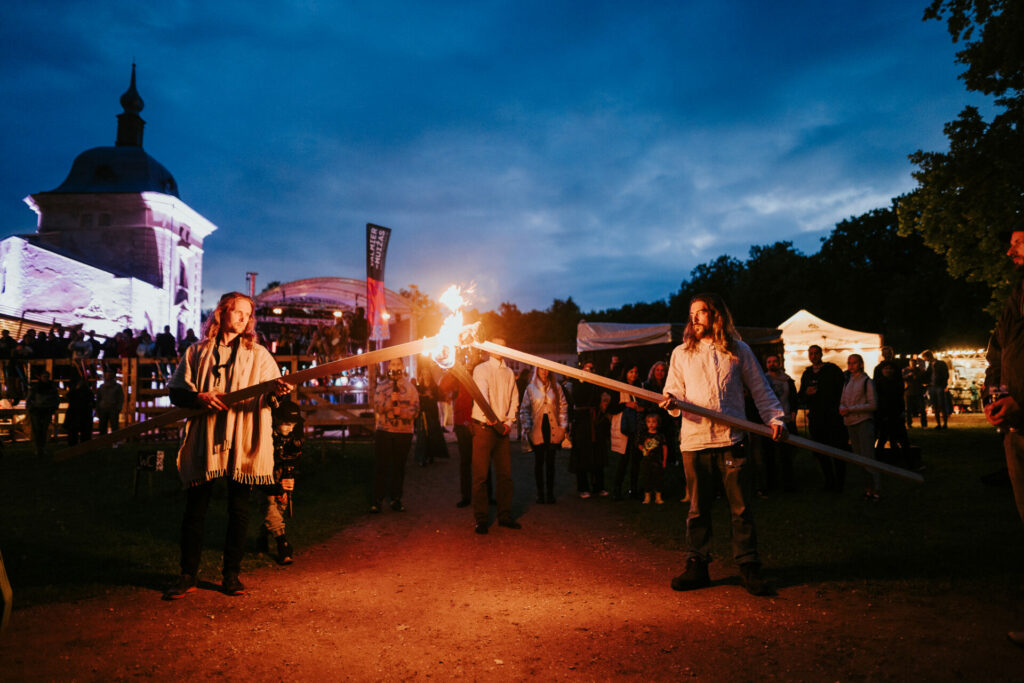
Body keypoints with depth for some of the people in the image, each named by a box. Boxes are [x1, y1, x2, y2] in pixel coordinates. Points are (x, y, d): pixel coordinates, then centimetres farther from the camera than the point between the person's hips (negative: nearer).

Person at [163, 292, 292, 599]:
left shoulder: (258, 354, 10)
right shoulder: (197, 352, 11)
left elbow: (268, 393, -1)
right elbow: (176, 391, 10)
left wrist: (276, 388, -24)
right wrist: (198, 397, -11)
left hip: (242, 444, 0)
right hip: (204, 443, 0)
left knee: (239, 510, 4)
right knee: (195, 510, 4)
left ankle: (231, 575, 16)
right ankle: (187, 576, 17)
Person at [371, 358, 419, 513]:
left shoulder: (410, 386, 8)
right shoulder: (381, 385, 7)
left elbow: (415, 407, 0)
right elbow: (378, 407, -3)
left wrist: (402, 412, -17)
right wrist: (390, 401, -19)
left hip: (404, 431, 1)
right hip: (384, 430, 0)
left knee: (399, 466, 6)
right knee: (381, 465, -1)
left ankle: (396, 499, 16)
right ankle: (377, 500, 6)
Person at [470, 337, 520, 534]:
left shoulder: (509, 373, 15)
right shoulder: (481, 369, -1)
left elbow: (514, 399, 13)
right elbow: (481, 393, -18)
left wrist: (509, 421, -3)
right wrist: (488, 415, -35)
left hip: (503, 429, 5)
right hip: (484, 427, -4)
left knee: (505, 474, 7)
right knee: (481, 475, -2)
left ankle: (505, 516, 17)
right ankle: (481, 519, 5)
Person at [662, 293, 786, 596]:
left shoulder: (739, 351, 10)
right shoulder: (681, 353, 13)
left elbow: (760, 390, 11)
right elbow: (675, 391, 12)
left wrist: (775, 418, -2)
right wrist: (671, 401, -11)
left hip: (731, 439, -1)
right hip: (694, 441, 1)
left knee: (740, 507, 2)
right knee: (698, 508, 7)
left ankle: (749, 568, 12)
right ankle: (697, 566, 16)